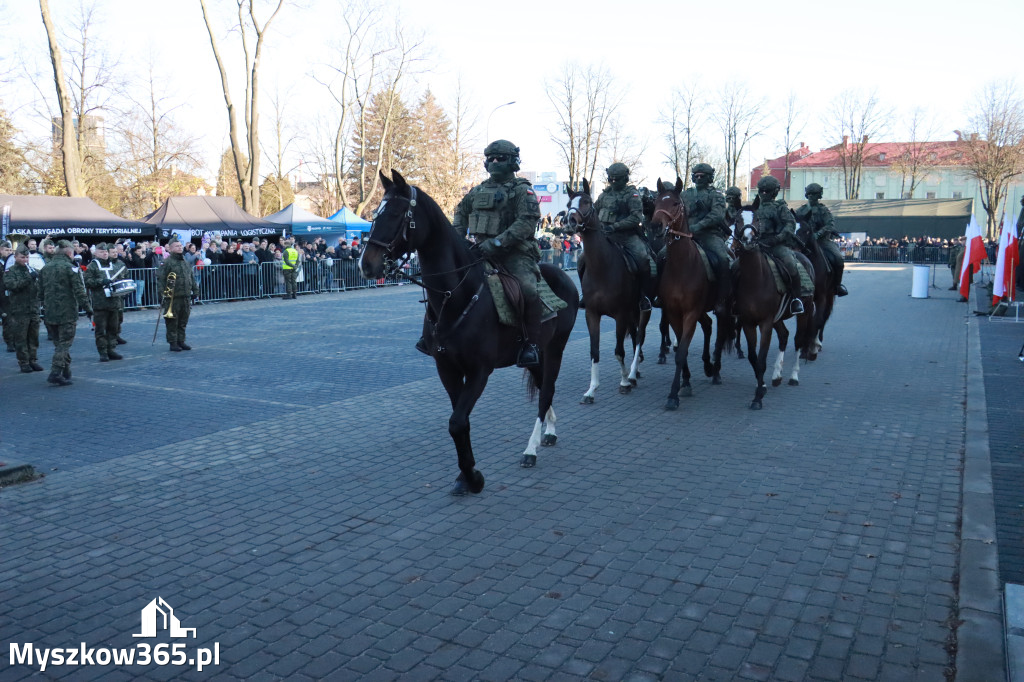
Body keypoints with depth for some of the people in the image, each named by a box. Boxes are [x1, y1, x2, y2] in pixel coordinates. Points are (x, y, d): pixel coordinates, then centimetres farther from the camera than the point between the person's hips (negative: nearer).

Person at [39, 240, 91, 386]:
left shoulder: (45, 269, 12)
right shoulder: (70, 268, -9)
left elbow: (41, 291, 15)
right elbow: (79, 291, -13)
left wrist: (45, 306, 23)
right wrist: (88, 307, -7)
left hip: (50, 313, 7)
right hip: (67, 313, -7)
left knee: (59, 343, 17)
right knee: (64, 343, -3)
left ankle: (66, 372, 23)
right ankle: (55, 373, -11)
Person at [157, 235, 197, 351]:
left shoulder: (185, 261, 16)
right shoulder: (167, 262, -7)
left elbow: (191, 277, 23)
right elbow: (160, 278, -12)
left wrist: (195, 289, 19)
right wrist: (162, 291, -20)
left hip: (186, 297, 7)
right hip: (173, 297, -7)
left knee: (183, 321, 12)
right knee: (172, 322, 0)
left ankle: (181, 341, 21)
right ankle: (173, 343, 7)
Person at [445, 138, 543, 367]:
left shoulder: (522, 190, -1)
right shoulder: (478, 191, 18)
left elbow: (527, 222, -15)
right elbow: (461, 213, 31)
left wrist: (497, 242, -24)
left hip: (515, 253, -6)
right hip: (482, 251, 6)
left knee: (528, 289, -28)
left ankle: (531, 344, -16)